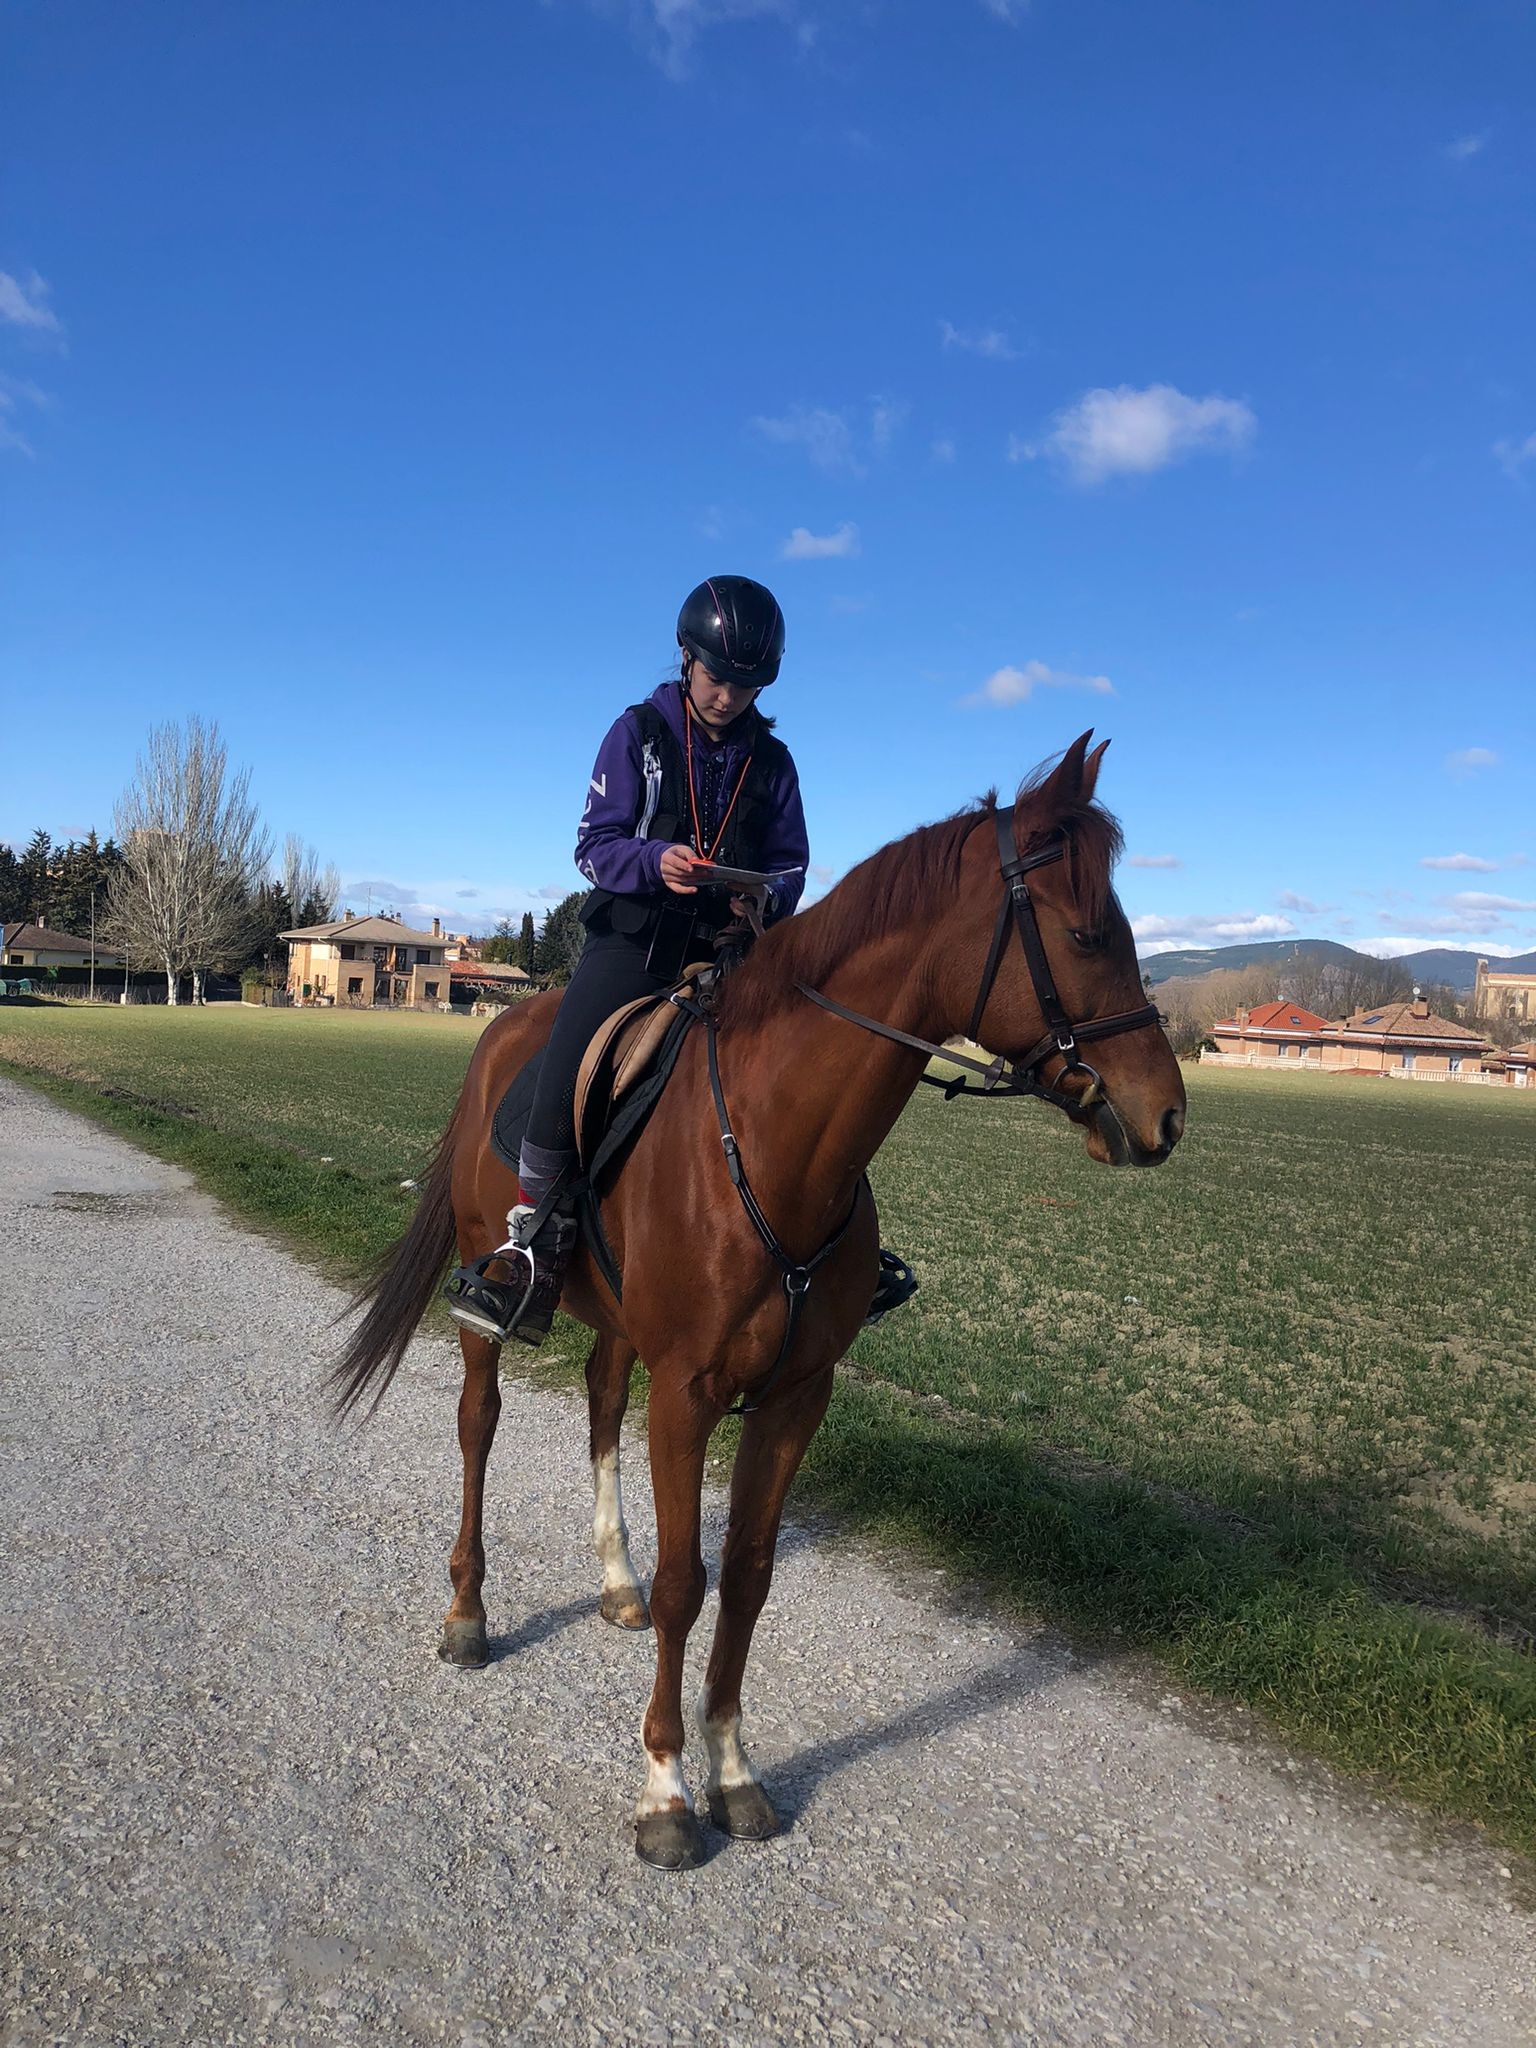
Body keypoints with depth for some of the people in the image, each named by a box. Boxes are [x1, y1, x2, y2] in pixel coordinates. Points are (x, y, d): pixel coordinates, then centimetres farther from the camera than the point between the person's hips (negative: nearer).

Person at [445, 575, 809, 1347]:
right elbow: (595, 846, -1)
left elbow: (790, 866, 14)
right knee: (568, 1074, -23)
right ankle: (533, 1257, -13)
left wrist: (767, 897, -11)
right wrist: (657, 860, -23)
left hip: (724, 949, 3)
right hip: (633, 940, -2)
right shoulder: (639, 733, 3)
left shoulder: (772, 760, 10)